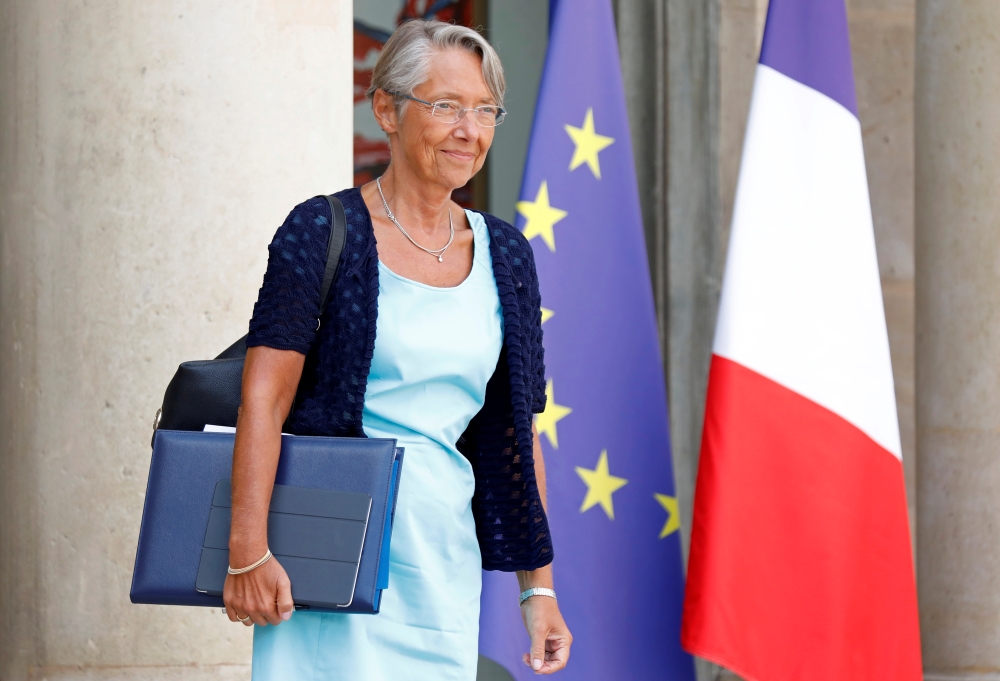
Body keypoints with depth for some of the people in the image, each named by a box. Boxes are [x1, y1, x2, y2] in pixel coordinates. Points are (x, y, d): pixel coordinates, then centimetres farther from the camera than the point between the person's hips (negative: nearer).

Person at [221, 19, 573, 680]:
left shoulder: (504, 254, 12)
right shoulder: (324, 232, -3)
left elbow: (517, 433, 15)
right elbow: (263, 398, -11)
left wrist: (539, 586, 11)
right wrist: (248, 551, -20)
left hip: (443, 560, 5)